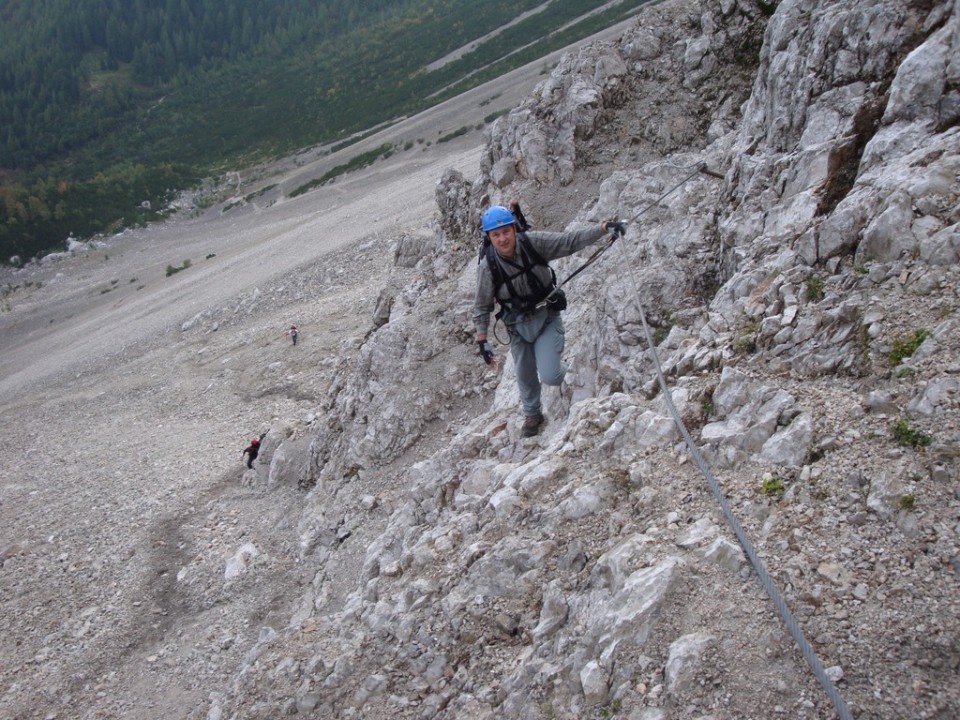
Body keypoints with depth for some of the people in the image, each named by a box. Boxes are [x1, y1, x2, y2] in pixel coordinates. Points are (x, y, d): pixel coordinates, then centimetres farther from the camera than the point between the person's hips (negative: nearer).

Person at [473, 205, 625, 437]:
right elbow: (482, 307, -9)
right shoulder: (487, 267, -19)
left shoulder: (533, 242, -19)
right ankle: (532, 414, 47)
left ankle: (564, 373, 26)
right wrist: (482, 341, -12)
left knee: (549, 376, -13)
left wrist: (604, 228, -26)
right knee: (525, 375, 18)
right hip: (518, 326, 1)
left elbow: (571, 241, -16)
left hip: (547, 318, -1)